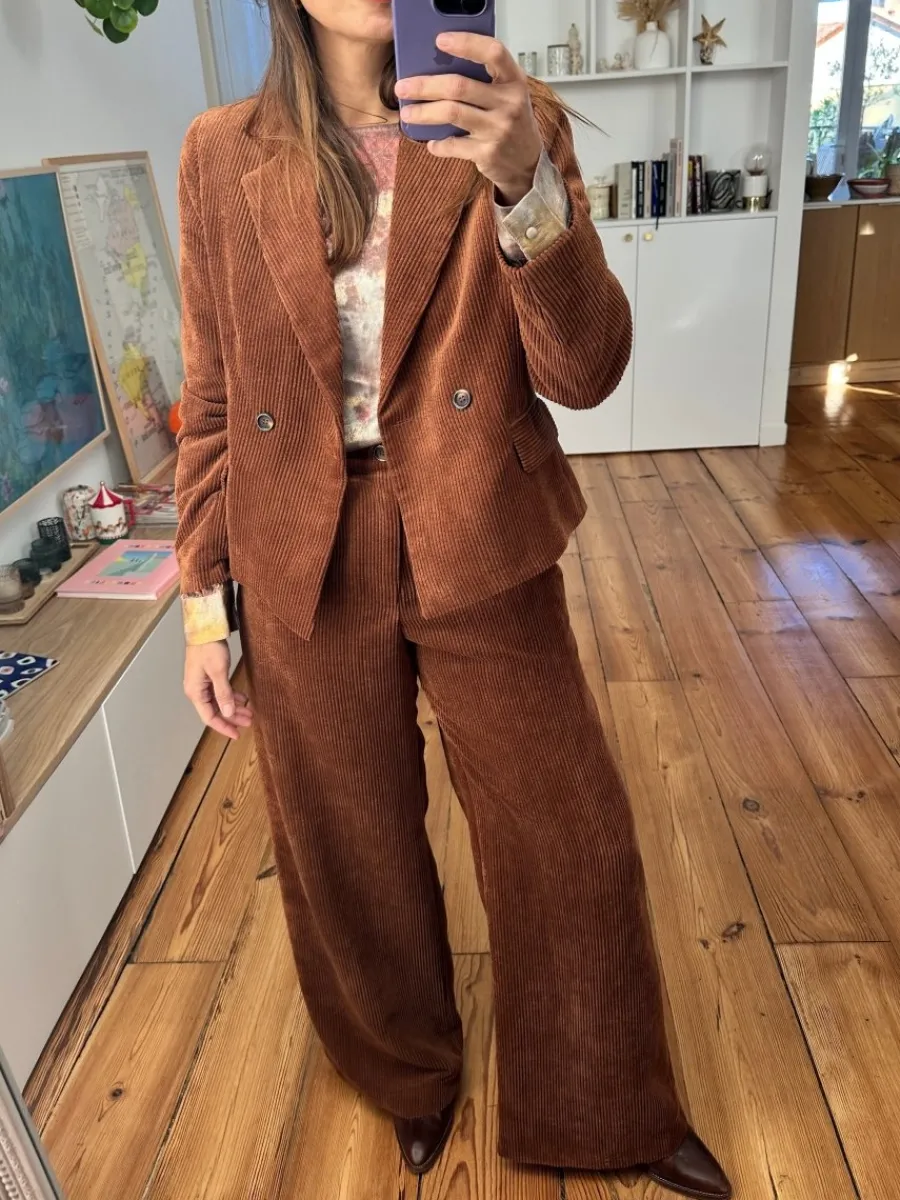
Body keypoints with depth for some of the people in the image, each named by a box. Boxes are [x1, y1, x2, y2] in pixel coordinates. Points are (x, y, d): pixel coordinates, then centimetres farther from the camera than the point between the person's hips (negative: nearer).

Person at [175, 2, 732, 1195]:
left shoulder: (518, 126, -2)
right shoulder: (224, 155, 1)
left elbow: (585, 372, -11)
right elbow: (212, 398, 4)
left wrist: (526, 188, -26)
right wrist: (205, 600, 3)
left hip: (482, 553, 0)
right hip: (305, 570, 1)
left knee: (573, 849, 9)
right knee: (353, 859, 17)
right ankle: (412, 1077, 49)